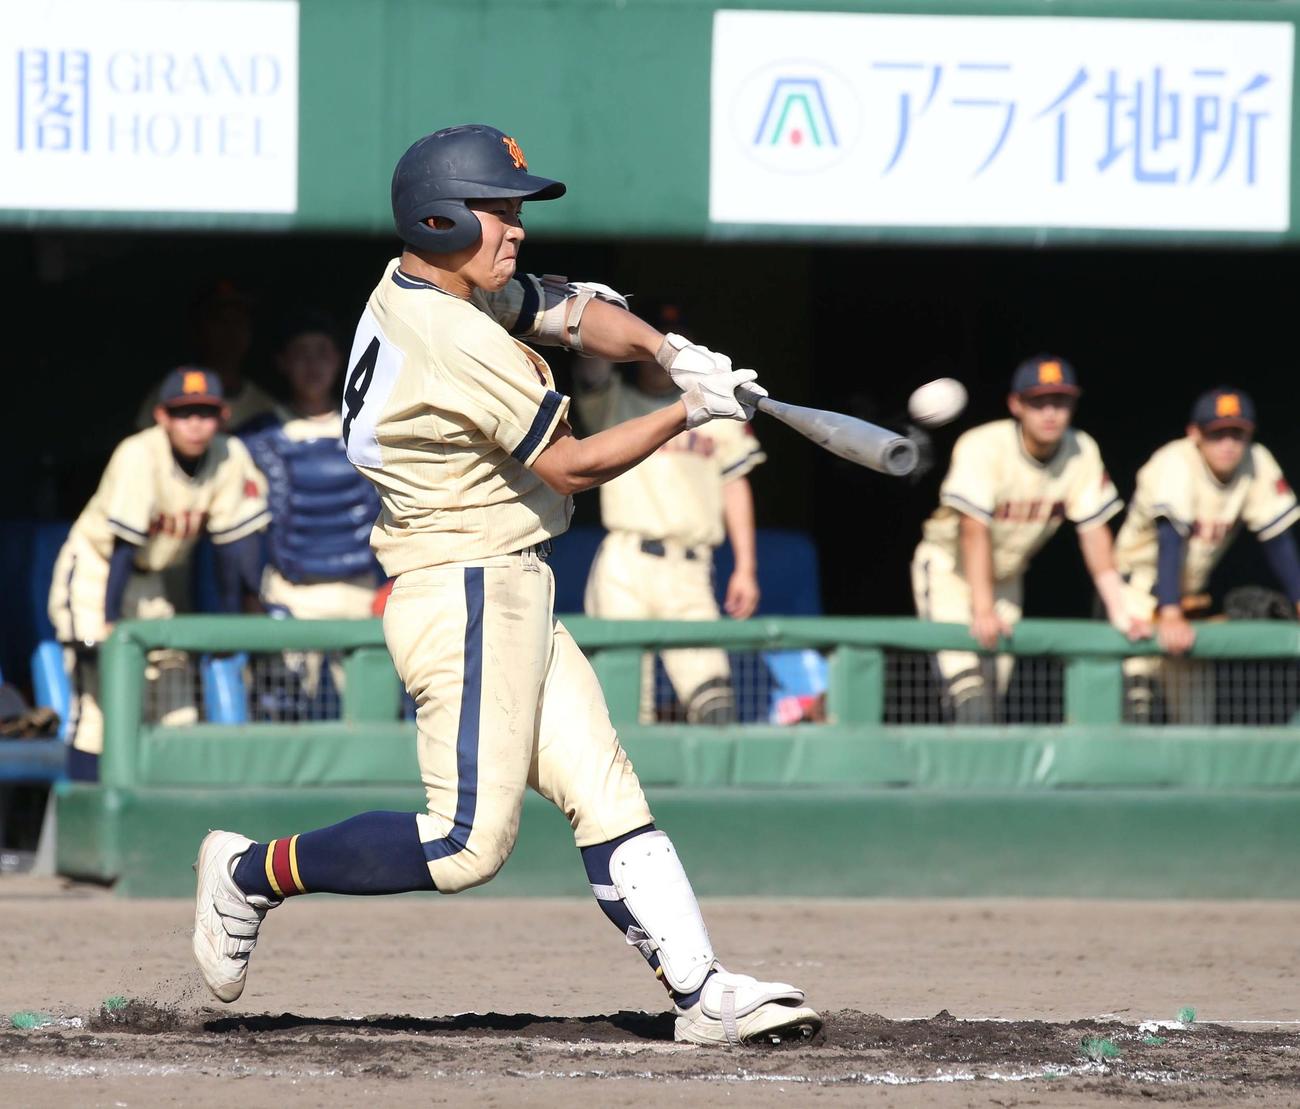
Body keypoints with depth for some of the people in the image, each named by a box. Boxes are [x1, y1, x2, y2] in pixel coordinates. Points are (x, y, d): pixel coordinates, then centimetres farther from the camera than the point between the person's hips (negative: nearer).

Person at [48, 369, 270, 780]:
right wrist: (110, 622, -27)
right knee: (98, 690, -15)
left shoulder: (230, 457, -13)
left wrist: (233, 618, 1)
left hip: (146, 578, 6)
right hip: (93, 569, -6)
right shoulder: (139, 456, -27)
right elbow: (122, 544, -27)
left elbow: (234, 541, -4)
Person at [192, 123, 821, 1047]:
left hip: (513, 595, 11)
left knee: (607, 795, 4)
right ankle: (255, 873, 1)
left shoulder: (415, 290, 10)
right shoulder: (457, 344, -20)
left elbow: (577, 316, 15)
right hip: (466, 595, -11)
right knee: (469, 842, -12)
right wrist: (691, 413, -8)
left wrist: (666, 349, -4)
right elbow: (571, 465, -15)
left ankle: (703, 993, 0)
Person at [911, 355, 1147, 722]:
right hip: (948, 566, -5)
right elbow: (975, 531, -32)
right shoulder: (983, 447, -27)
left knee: (996, 683, 0)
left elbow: (1094, 533, -11)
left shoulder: (1082, 453, -13)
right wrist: (983, 611, -40)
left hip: (1006, 577, 5)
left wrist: (1119, 613, -18)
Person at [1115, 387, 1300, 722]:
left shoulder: (1257, 465, -11)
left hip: (1190, 592, 5)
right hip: (1140, 588, -5)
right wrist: (1170, 616, -45)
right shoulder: (1175, 466, -26)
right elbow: (1170, 542, -36)